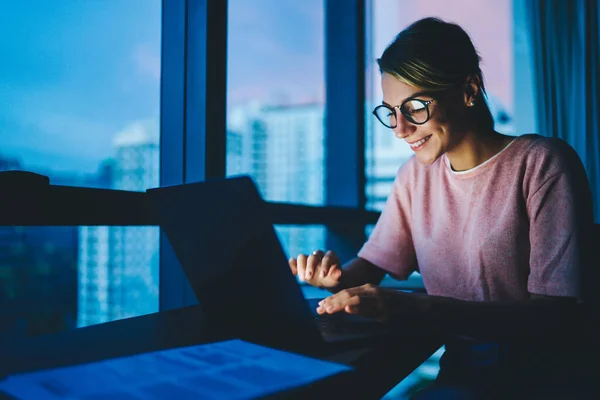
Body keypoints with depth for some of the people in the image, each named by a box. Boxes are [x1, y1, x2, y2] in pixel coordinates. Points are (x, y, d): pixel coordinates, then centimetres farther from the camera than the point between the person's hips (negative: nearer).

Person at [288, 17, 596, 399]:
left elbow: (556, 312, -20)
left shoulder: (541, 163, -13)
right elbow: (371, 265, 8)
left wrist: (415, 307, -32)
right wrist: (336, 276, -16)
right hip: (456, 368, 5)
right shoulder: (416, 174, 4)